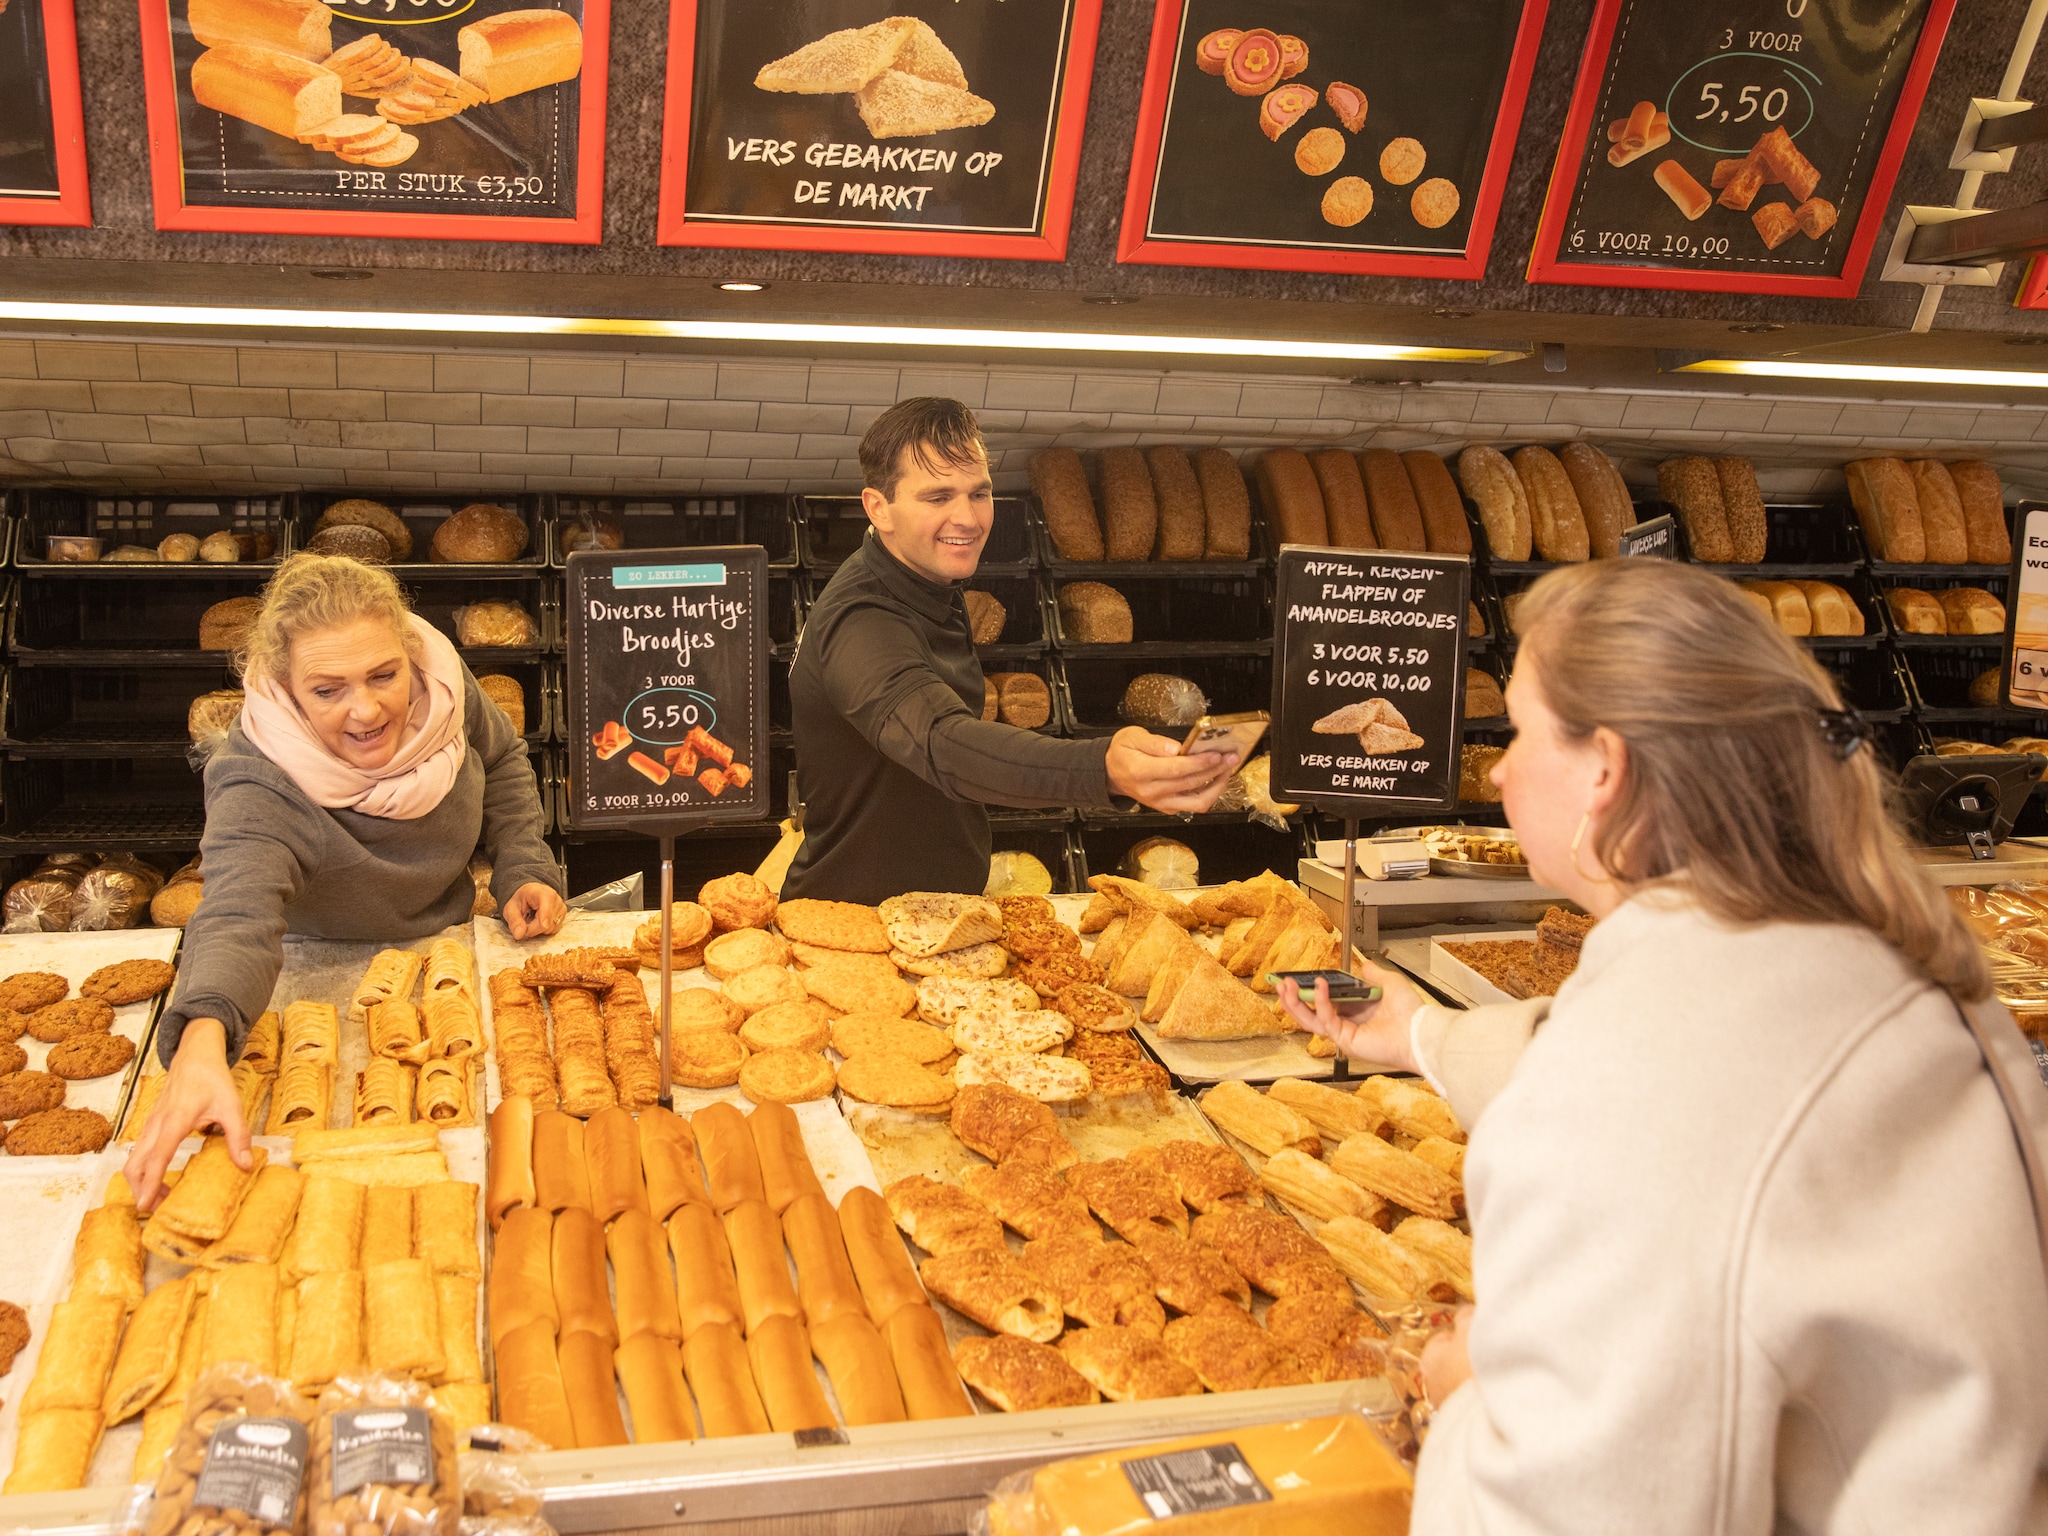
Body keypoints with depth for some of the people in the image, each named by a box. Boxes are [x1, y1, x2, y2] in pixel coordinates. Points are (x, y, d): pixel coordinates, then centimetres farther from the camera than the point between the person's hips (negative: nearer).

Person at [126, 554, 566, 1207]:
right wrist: (201, 1043, -75)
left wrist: (523, 870, -12)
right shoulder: (255, 786, -39)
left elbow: (502, 761, -2)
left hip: (447, 933, 4)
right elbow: (238, 912, -57)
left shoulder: (443, 684, -25)